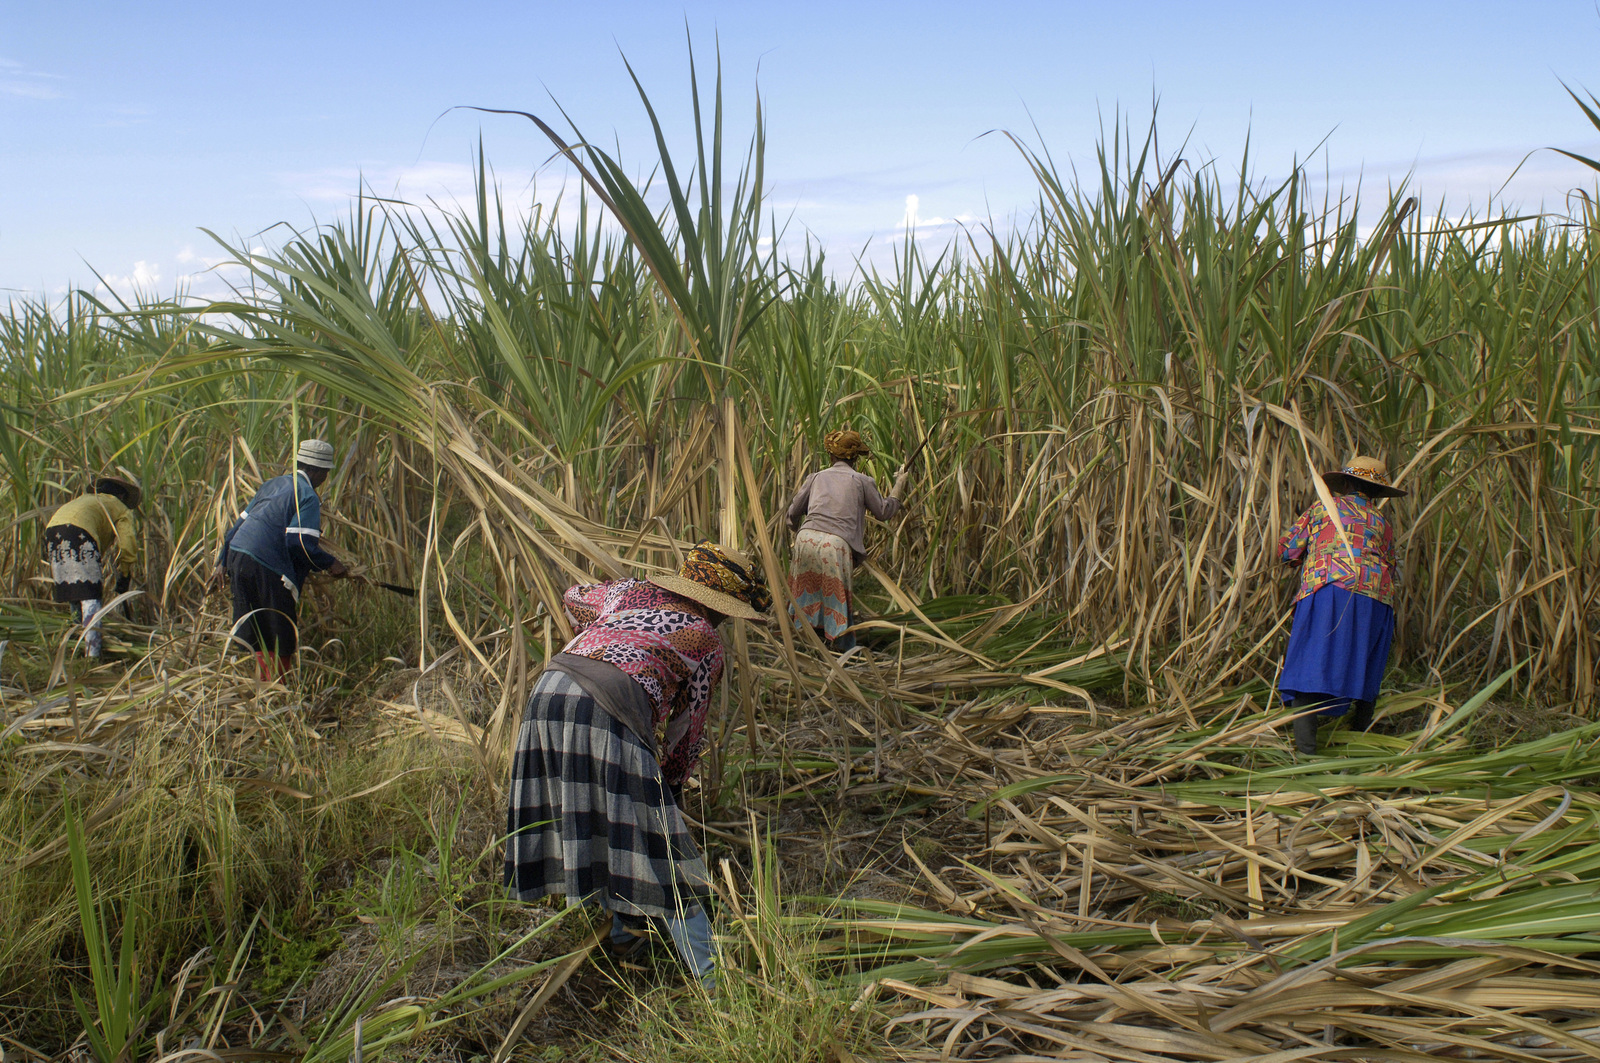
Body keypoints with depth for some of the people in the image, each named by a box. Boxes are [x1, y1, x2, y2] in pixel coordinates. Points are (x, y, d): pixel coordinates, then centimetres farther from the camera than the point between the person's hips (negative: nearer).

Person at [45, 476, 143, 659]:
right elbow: (127, 546, 10)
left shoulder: (85, 499, 39)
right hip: (78, 533, -7)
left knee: (72, 590, 17)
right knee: (90, 595, -9)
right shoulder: (121, 509, 21)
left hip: (51, 529, 7)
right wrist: (125, 576, 22)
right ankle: (93, 648, -17)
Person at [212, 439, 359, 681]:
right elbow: (299, 543, -17)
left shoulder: (274, 484, 19)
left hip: (237, 556, 8)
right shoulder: (308, 497, -6)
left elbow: (239, 523, 23)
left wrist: (223, 562, 27)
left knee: (257, 637, 18)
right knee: (280, 643, 3)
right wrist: (330, 564, -4)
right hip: (267, 568, -8)